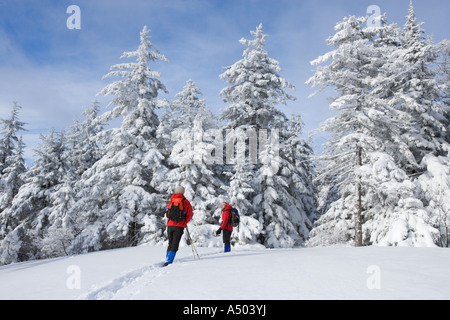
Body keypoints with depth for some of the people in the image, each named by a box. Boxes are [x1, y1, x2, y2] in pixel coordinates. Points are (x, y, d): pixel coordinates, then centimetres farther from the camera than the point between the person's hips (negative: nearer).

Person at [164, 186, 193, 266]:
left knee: (170, 244, 16)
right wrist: (184, 222, 13)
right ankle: (168, 262, -12)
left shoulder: (171, 200, 9)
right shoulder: (185, 201, 0)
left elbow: (169, 212, 16)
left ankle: (167, 259, 12)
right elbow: (189, 215, -3)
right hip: (179, 226, -3)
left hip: (170, 225, 3)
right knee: (175, 245, -2)